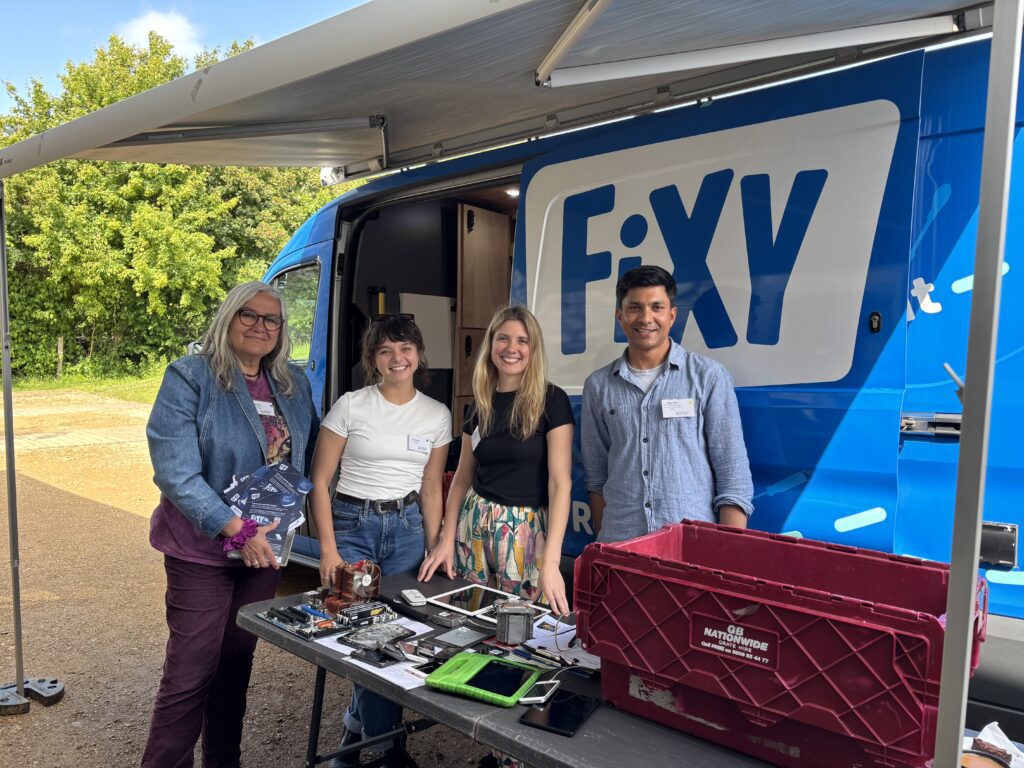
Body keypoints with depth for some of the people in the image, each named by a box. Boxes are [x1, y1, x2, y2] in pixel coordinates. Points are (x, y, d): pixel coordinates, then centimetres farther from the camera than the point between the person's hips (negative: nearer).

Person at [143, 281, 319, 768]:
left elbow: (308, 454, 17)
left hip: (264, 546, 5)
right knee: (191, 673, -1)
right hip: (202, 549, -5)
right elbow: (176, 472, -19)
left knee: (238, 664, 17)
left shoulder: (294, 386, 5)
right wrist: (237, 531, -25)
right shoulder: (190, 379, -11)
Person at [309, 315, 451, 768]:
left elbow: (431, 489, 8)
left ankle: (359, 727, 29)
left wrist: (434, 549, 3)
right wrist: (328, 551, -10)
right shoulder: (350, 406, -7)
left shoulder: (437, 415, 2)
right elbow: (319, 482, -5)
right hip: (352, 524, -2)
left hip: (407, 526, 3)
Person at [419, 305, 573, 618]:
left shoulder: (551, 401, -9)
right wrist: (446, 540, 1)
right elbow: (463, 478, 11)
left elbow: (560, 483, -15)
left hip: (527, 530, -4)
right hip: (474, 525, 4)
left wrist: (550, 561, -22)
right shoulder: (482, 404, 6)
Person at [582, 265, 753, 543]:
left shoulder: (709, 376, -3)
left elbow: (733, 474, -4)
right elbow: (596, 477, 9)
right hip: (619, 543, 2)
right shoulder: (598, 385, 4)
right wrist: (603, 547, 7)